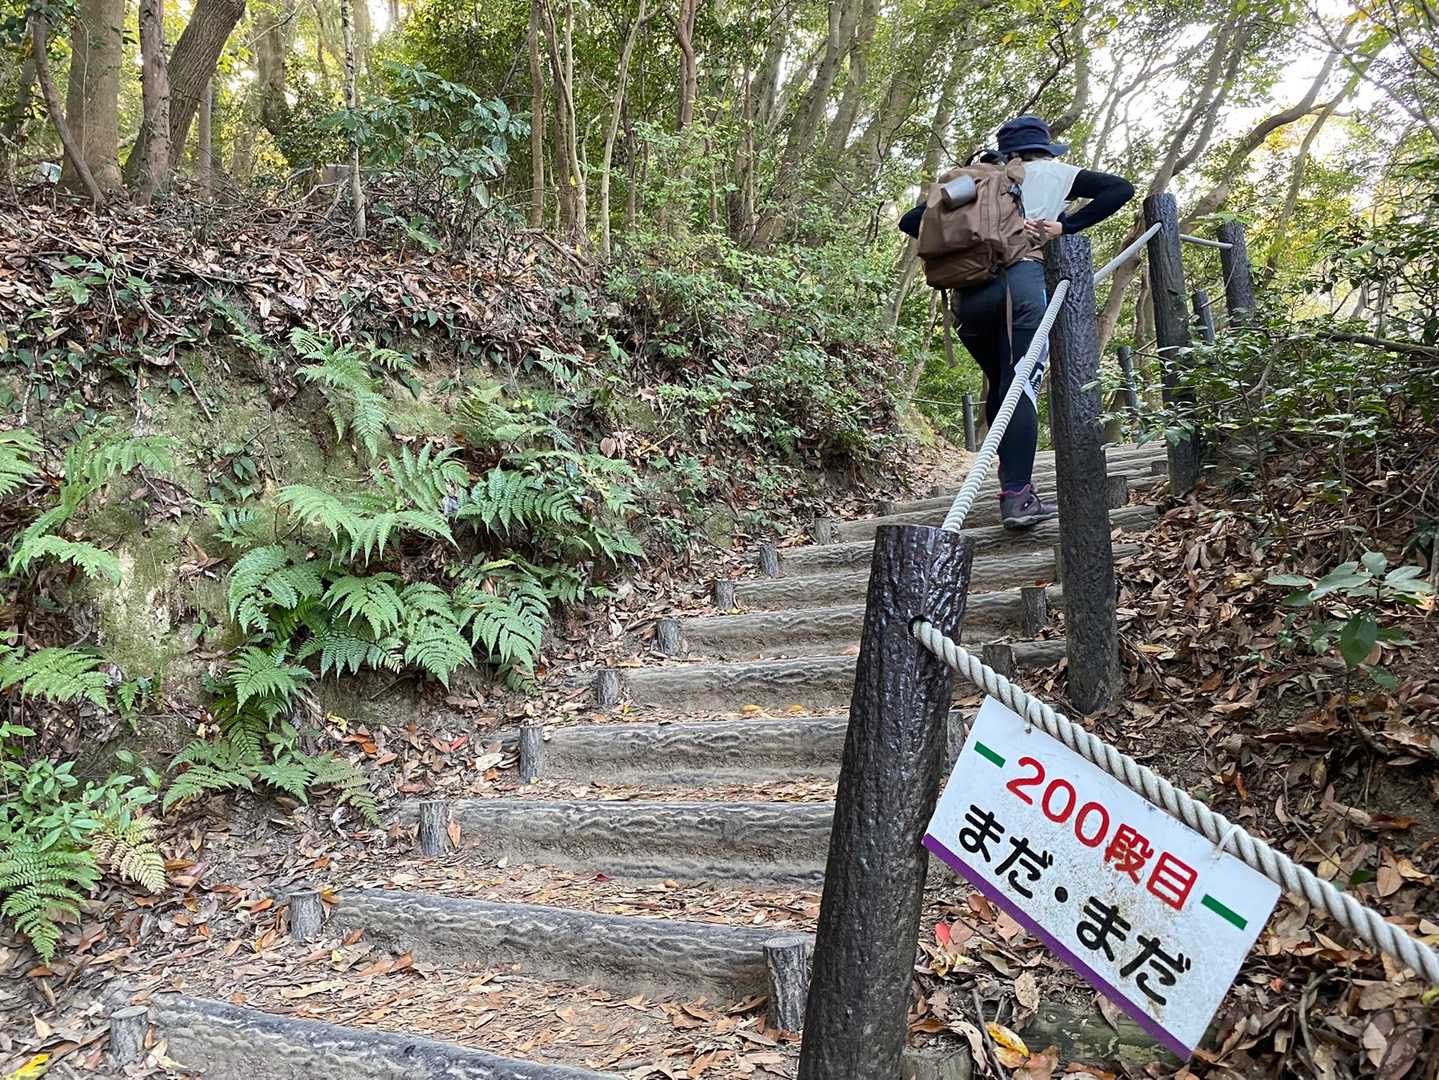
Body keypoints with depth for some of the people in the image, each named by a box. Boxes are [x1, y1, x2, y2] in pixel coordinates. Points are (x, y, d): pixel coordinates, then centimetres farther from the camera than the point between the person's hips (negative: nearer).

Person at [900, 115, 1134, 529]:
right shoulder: (1051, 173, 20)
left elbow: (910, 221, 21)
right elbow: (1122, 188, 12)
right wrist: (1064, 225, 5)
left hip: (968, 292, 4)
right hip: (1019, 278, -4)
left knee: (999, 385, 16)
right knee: (1022, 387, -9)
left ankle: (1013, 479, 17)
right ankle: (1017, 497, -18)